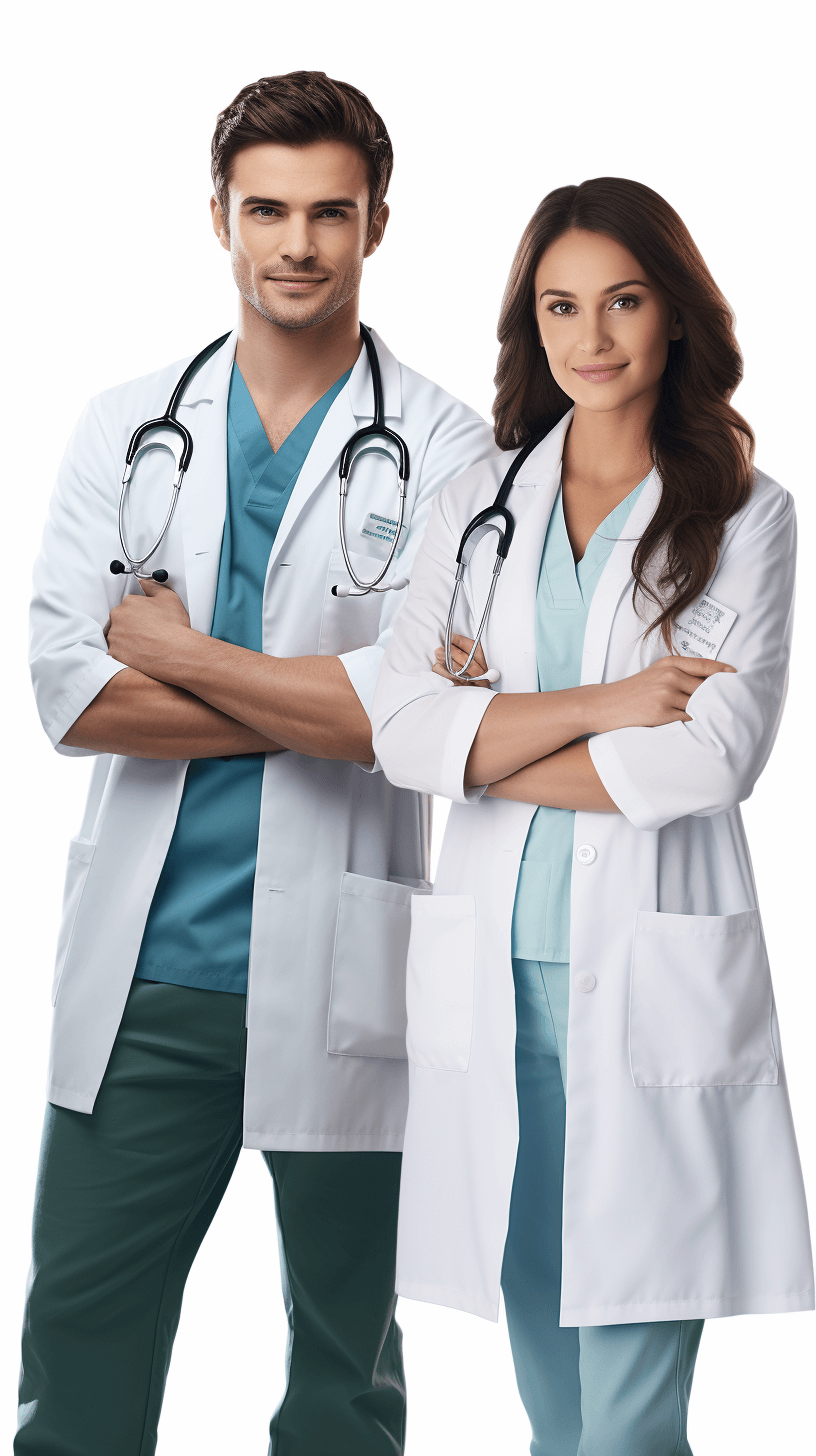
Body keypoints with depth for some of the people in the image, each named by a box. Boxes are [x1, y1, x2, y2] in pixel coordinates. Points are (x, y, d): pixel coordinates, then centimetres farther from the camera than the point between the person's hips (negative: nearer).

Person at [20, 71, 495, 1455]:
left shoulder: (443, 451, -1)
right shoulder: (125, 430, 8)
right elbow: (70, 696, -4)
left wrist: (175, 646, -8)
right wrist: (330, 701, -12)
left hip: (340, 976, -2)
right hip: (145, 974, 2)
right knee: (79, 1338, 7)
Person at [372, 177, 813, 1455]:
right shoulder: (479, 501, 10)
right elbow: (401, 730, -1)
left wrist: (493, 740, -5)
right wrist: (600, 704, -11)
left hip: (651, 978, -3)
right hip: (495, 971, 3)